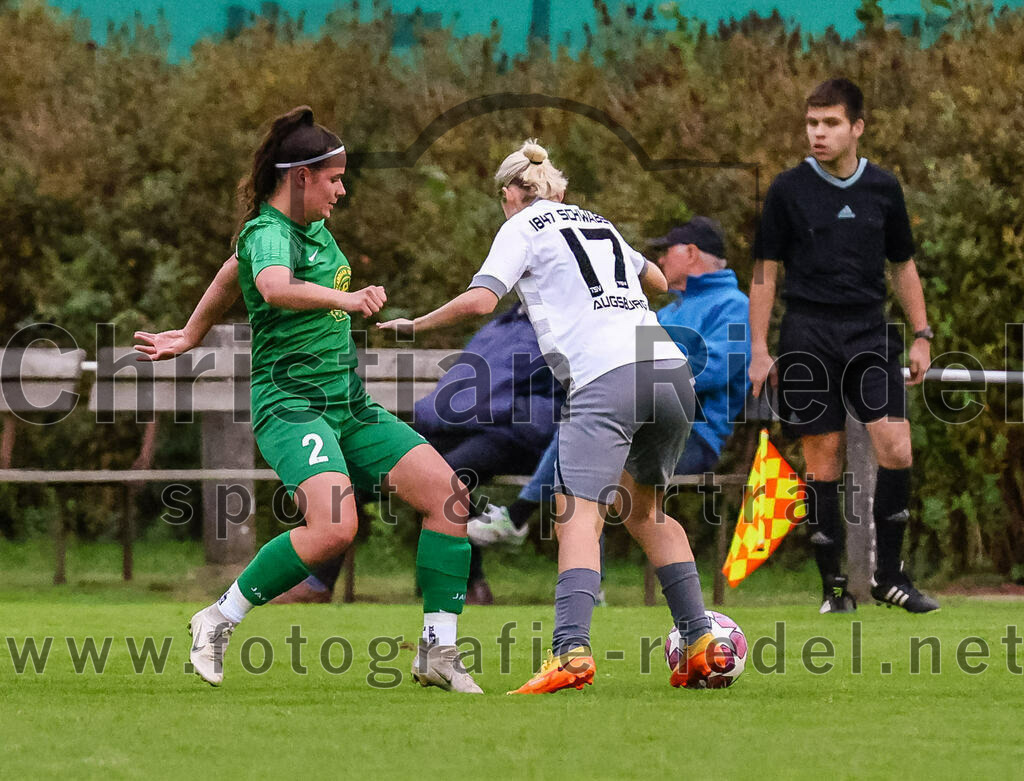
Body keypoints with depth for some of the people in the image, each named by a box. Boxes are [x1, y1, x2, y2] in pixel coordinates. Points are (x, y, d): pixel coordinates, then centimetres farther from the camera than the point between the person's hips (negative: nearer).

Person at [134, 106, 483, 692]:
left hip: (349, 404, 9)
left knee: (449, 494, -5)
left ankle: (439, 652, -1)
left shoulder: (311, 227, 14)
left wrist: (191, 336, 41)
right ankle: (219, 621, -10)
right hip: (291, 403, -9)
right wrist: (344, 299, -56)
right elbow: (274, 287, -40)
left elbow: (234, 271, 30)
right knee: (334, 528, -30)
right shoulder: (268, 233, -15)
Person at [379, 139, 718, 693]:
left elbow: (480, 300, -2)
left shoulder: (522, 228, 10)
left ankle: (572, 649, -33)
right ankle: (699, 642, 16)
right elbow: (657, 281, 43)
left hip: (605, 377, -7)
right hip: (673, 371, 7)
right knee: (643, 509, 22)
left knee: (579, 514, -15)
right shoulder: (597, 223, 29)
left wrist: (414, 325, 11)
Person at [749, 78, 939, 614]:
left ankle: (889, 575, 2)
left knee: (896, 449, -11)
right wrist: (759, 350, -1)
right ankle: (834, 585, 7)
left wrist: (921, 336, 13)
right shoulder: (788, 189, 0)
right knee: (822, 463, -2)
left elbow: (903, 265, 17)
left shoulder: (882, 188, 7)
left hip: (869, 330, 2)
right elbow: (765, 270, 3)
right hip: (808, 335, -2)